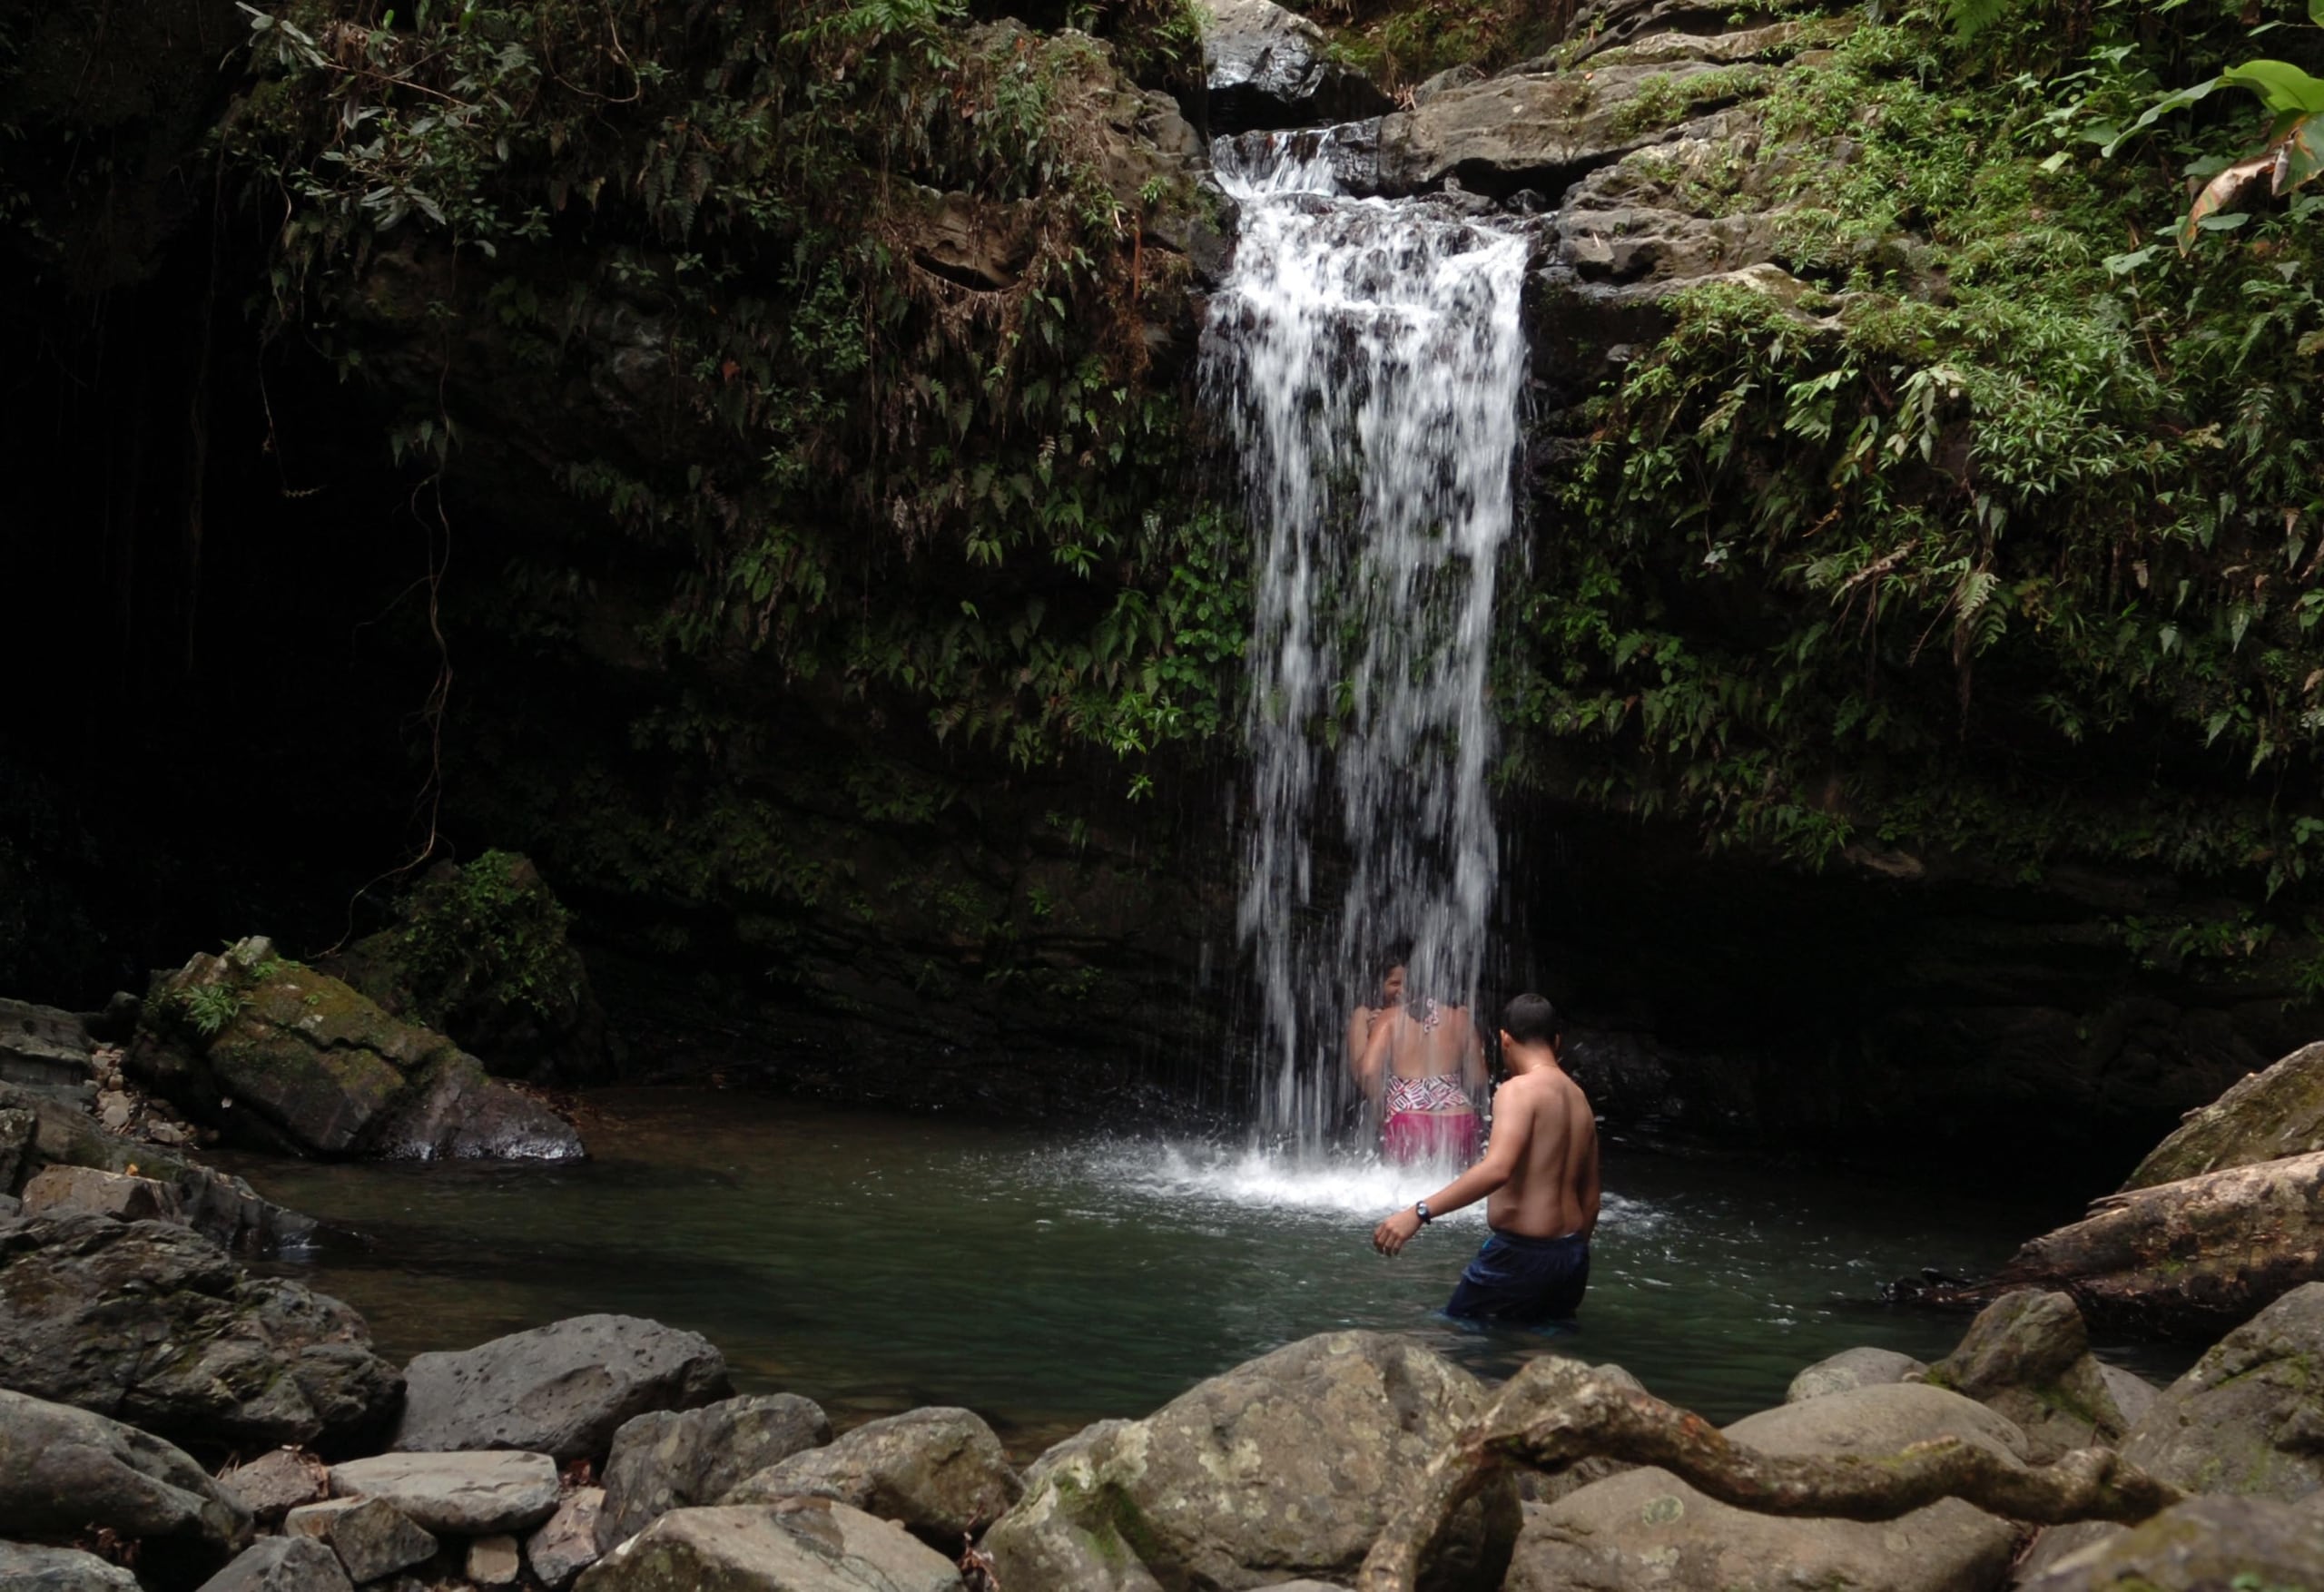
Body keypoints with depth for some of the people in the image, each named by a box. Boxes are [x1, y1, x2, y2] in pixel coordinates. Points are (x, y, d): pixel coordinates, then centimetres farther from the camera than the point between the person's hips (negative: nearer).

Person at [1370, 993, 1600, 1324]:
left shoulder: (1519, 1090, -14)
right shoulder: (1579, 1098, 12)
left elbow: (1497, 1169, -30)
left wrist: (1419, 1213, -34)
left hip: (1521, 1254, -8)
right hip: (1572, 1256, 8)